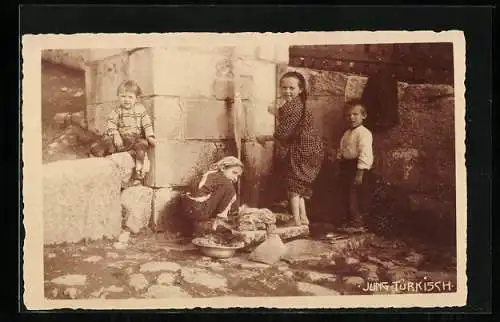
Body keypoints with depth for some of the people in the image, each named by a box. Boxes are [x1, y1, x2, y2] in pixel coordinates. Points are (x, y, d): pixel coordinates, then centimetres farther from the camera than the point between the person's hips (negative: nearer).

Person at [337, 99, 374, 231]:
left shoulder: (364, 133, -15)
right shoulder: (347, 133, 16)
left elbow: (365, 154, -22)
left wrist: (360, 173, -26)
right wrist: (339, 155, 8)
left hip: (357, 167, -9)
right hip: (346, 167, 9)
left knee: (356, 197, -7)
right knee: (346, 197, 15)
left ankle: (357, 224, 2)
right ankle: (350, 221, 27)